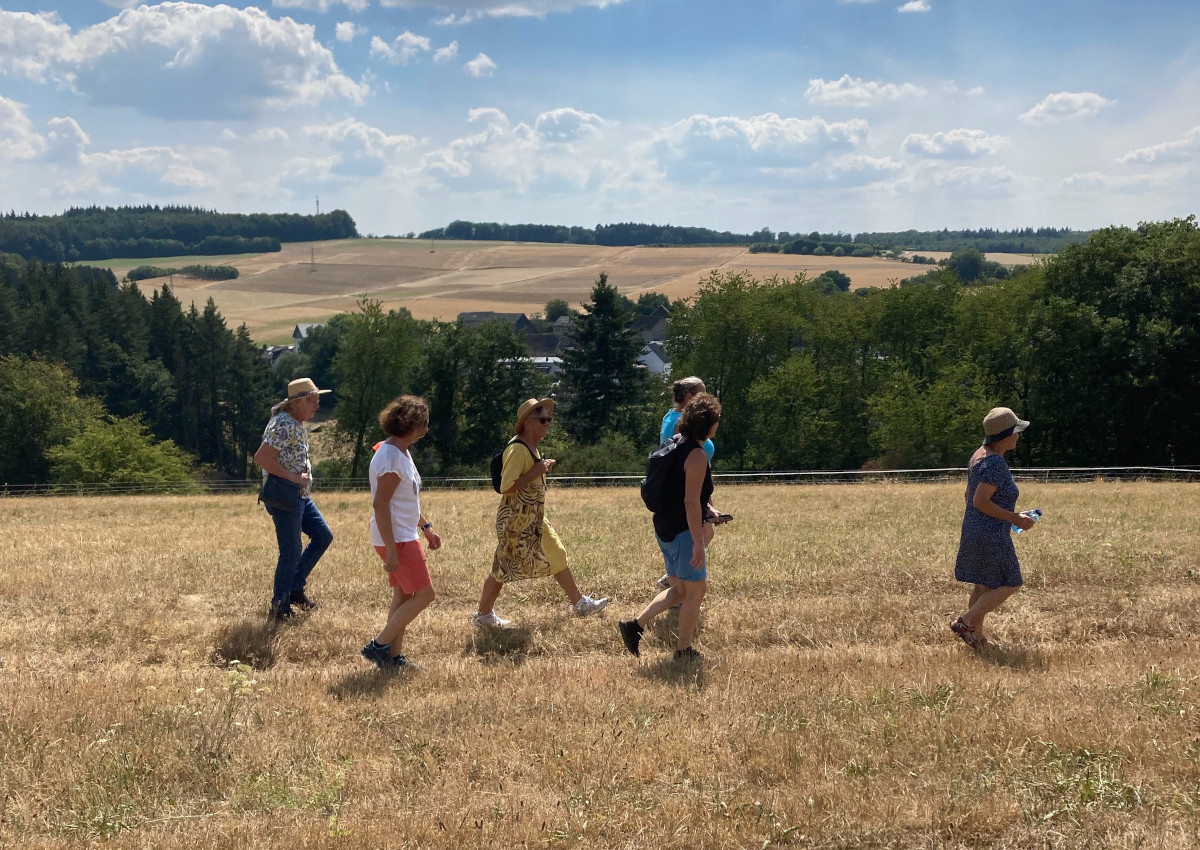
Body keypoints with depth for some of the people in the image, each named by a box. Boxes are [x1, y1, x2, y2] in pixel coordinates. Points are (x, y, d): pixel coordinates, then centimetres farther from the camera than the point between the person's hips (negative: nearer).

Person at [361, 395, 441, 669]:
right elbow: (380, 504, -23)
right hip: (396, 539, -10)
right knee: (424, 594, -7)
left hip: (404, 536, 10)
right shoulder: (391, 457, -19)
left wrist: (426, 528, 23)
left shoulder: (401, 452, 13)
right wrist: (391, 550, -25)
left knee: (403, 596, 11)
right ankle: (379, 645, -3)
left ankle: (394, 657, 15)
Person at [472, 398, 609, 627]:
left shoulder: (531, 448, 10)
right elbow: (506, 487, -28)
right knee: (504, 568, 1)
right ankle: (483, 615, 13)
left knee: (557, 557, 12)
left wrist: (543, 468, 8)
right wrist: (536, 472, -24)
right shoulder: (517, 449, -21)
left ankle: (579, 603, 21)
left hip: (533, 520, 10)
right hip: (515, 521, -10)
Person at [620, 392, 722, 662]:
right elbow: (691, 502, -23)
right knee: (695, 590, 4)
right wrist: (699, 543, -23)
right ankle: (684, 651, 12)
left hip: (665, 529, 9)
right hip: (683, 531, -9)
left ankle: (635, 625, 11)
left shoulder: (677, 446, 11)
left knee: (679, 590, 18)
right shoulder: (697, 455, -18)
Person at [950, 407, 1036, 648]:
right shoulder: (996, 463, -21)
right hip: (991, 535, -10)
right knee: (1009, 584, 0)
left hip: (974, 530, 10)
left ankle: (977, 636, 21)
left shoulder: (980, 455, 9)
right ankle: (965, 622, -2)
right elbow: (980, 501, -26)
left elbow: (969, 495, 16)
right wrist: (1014, 518, -19)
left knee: (983, 585, 15)